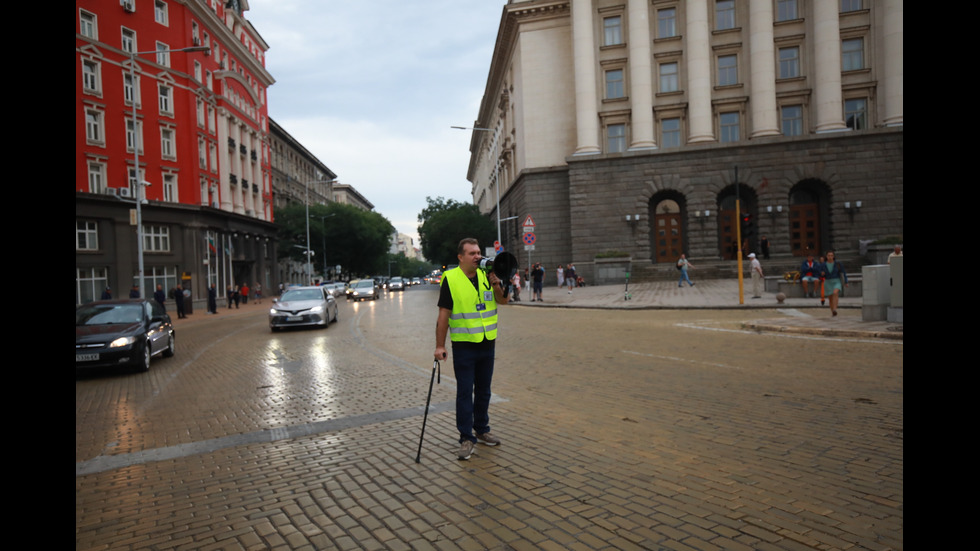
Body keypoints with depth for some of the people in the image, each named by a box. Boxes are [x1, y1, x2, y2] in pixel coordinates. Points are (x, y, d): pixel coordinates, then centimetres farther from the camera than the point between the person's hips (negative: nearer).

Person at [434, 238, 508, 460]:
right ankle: (466, 438, 8)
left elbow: (503, 301, 8)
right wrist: (440, 346, -10)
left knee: (483, 390, 15)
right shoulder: (450, 279, -9)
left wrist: (496, 284, -11)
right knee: (465, 392, -1)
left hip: (487, 343, 5)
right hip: (464, 345, -5)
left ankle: (482, 429, 30)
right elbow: (443, 314, -9)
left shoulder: (487, 275, 4)